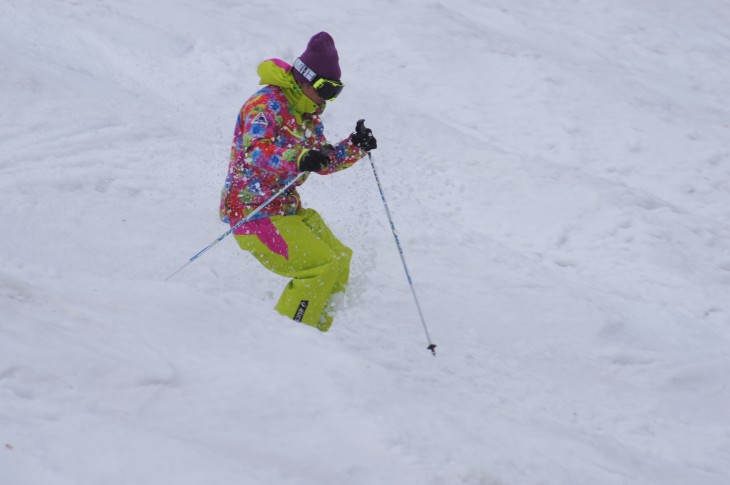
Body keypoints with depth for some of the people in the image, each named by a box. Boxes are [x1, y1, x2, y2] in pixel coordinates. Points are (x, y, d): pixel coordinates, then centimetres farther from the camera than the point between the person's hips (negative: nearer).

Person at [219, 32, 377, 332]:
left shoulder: (307, 114, 13)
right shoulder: (266, 105, -16)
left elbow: (323, 161, 18)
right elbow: (255, 151, -31)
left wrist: (354, 147, -1)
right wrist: (298, 160, -48)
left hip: (286, 208, 10)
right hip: (253, 210, -10)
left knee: (340, 260, 9)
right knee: (322, 267, -18)